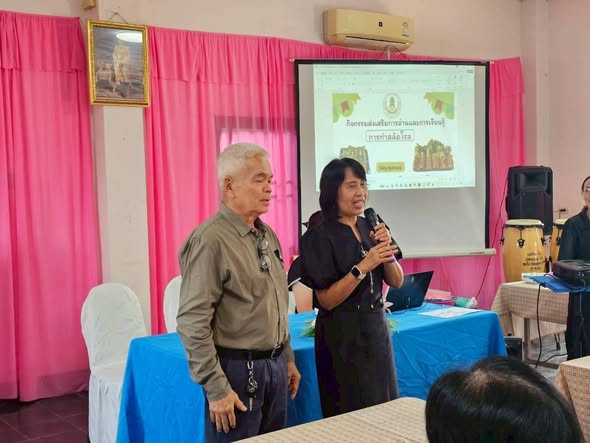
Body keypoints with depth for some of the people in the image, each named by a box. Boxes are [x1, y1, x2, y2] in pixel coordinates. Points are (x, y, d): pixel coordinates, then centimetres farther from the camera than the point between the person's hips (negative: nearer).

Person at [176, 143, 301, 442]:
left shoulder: (267, 235, 9)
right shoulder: (211, 240, -18)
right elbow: (192, 323, -21)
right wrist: (216, 388, -20)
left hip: (274, 367, 8)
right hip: (238, 371, -8)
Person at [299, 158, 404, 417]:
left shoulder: (370, 228, 4)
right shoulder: (319, 237, -14)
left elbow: (396, 282, 6)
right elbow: (326, 300, -17)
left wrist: (387, 251, -11)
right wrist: (363, 266, -24)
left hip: (377, 327, 6)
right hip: (343, 335, -6)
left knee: (384, 408, 16)